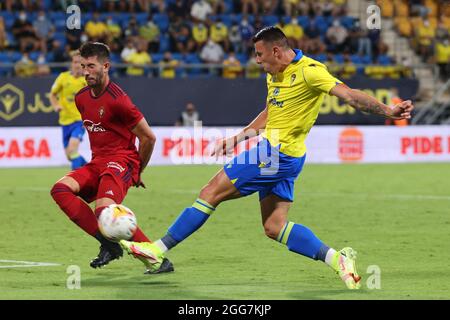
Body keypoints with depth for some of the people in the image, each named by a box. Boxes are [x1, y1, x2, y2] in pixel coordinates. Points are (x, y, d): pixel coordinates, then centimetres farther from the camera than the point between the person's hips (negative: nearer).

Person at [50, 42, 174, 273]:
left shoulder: (116, 99, -14)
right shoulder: (81, 98, 12)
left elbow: (148, 137, -9)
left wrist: (137, 172, 3)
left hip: (121, 161, -8)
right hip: (97, 163, 8)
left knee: (104, 209, -31)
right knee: (60, 189, -17)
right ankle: (108, 244, -14)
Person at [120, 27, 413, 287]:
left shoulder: (308, 71, -14)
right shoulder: (274, 76, 14)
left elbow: (349, 95, -19)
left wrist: (387, 111, -30)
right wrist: (236, 139, 27)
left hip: (278, 154, -10)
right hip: (275, 154, 10)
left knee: (211, 192, -5)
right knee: (275, 227, 5)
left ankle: (158, 251, 0)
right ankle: (337, 258, -1)